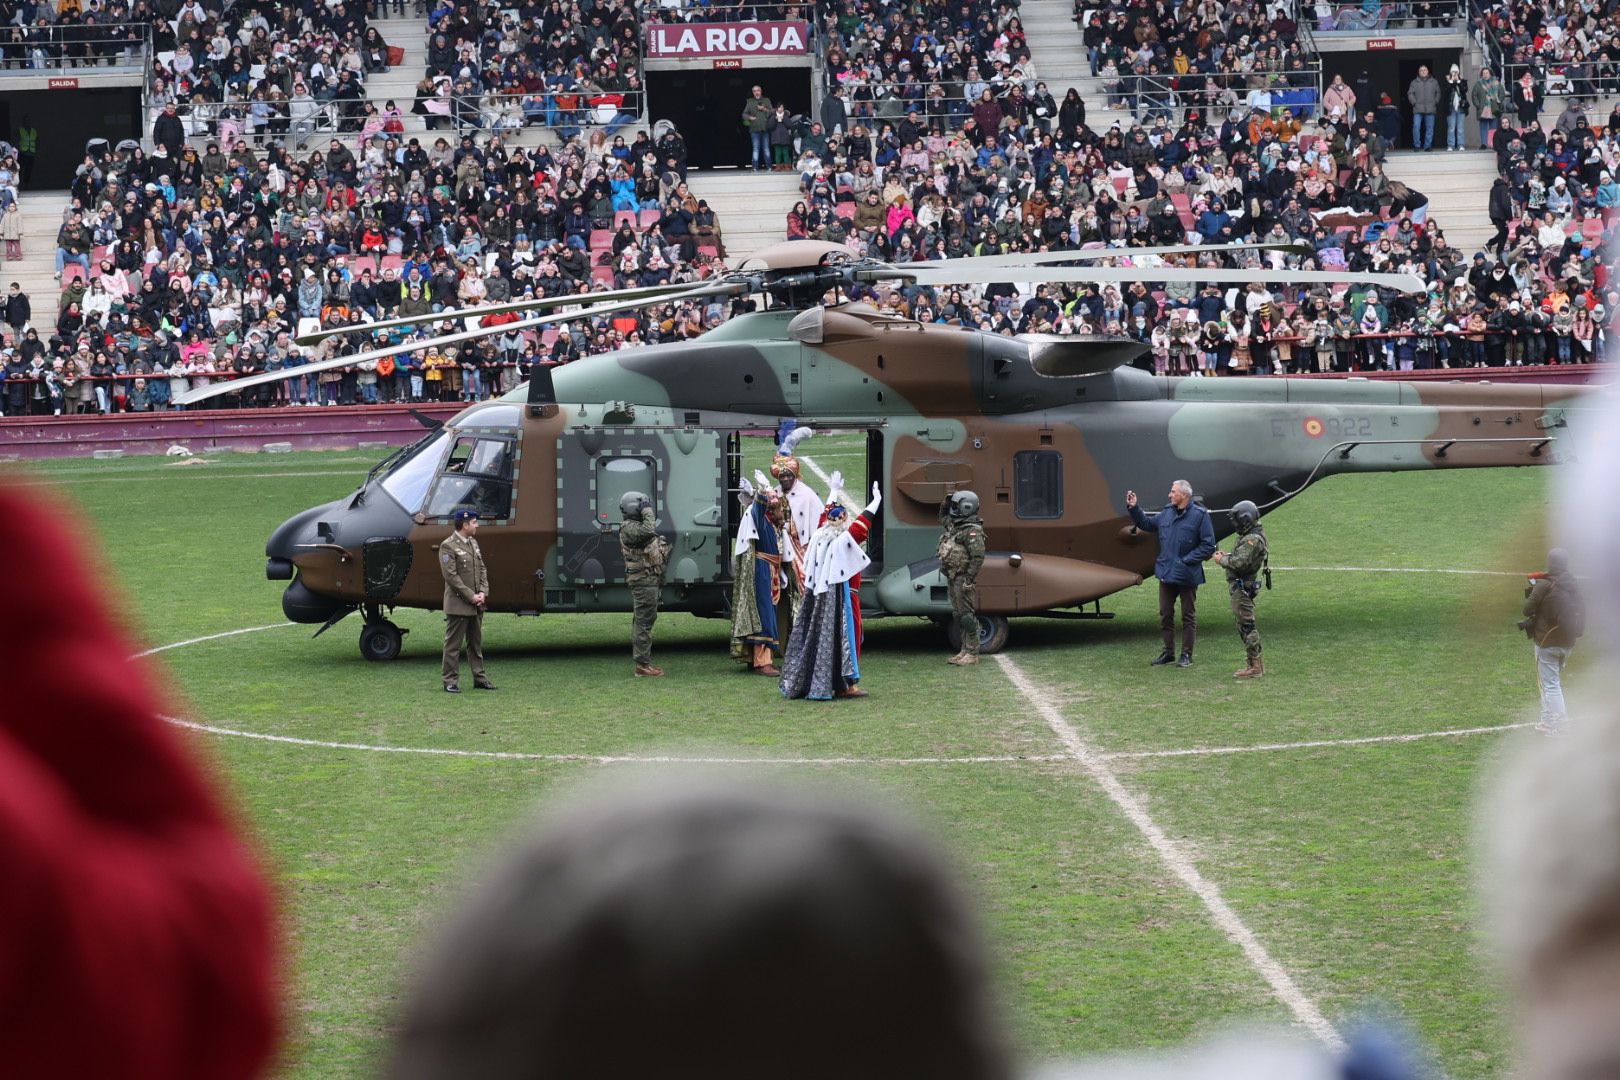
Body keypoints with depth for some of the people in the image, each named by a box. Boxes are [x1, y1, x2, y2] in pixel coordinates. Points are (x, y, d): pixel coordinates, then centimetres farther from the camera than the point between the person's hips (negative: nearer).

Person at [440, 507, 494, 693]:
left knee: (476, 643, 14)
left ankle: (479, 677, 21)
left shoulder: (473, 543, 13)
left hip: (476, 604, 8)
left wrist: (483, 593, -2)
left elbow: (482, 570, 14)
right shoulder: (448, 546, -13)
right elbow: (451, 576, -17)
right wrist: (471, 596, -17)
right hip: (458, 605, -8)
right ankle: (451, 681, 1)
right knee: (453, 644, -2)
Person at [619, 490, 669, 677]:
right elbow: (647, 531, -34)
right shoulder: (629, 529, -15)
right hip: (643, 579, -11)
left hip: (648, 580, 11)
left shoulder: (636, 526, 18)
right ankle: (642, 665, -12)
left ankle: (643, 662, 20)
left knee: (641, 622, 14)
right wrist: (647, 512, -21)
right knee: (644, 622, -11)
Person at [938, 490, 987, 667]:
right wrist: (946, 502, 16)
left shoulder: (972, 531, -16)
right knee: (958, 615, 13)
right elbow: (943, 517, 35)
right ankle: (965, 650, 19)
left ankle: (972, 654, -5)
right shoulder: (954, 526, 13)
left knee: (967, 616, -8)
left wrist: (969, 580, -25)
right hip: (952, 579, 10)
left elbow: (978, 557, -22)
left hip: (963, 579, -10)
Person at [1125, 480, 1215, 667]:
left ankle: (1186, 655, 11)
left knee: (1188, 616, 4)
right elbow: (1146, 524, 22)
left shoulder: (1199, 515, -10)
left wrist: (1187, 560, -16)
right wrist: (1134, 509, 9)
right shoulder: (1167, 513, 7)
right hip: (1166, 574, 6)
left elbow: (1208, 545, -11)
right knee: (1165, 614, 10)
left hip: (1187, 575, -6)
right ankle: (1168, 652, 20)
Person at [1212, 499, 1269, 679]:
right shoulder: (1251, 536, 14)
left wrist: (1222, 560, -10)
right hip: (1241, 588, 11)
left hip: (1242, 588, -11)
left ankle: (1254, 666, -5)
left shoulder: (1252, 540, -20)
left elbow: (1239, 563, -26)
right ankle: (1257, 662, 22)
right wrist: (1227, 556, 6)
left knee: (1246, 626, -7)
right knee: (1247, 626, 16)